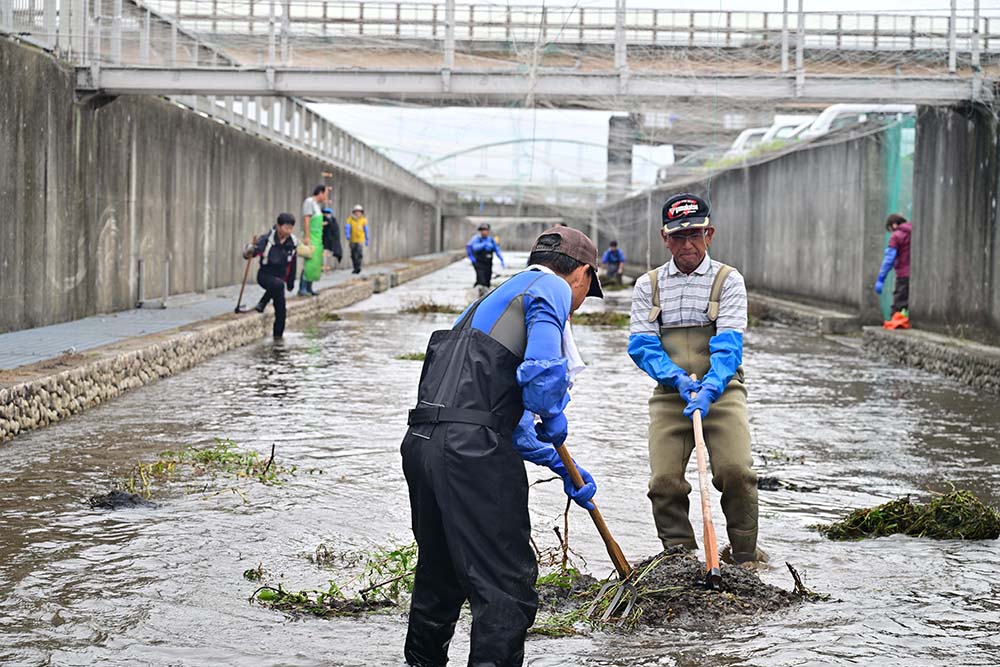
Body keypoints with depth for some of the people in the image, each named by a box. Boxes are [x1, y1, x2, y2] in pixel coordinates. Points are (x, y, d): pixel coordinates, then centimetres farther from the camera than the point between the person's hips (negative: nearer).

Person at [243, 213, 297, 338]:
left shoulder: (292, 243, -2)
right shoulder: (266, 239, -18)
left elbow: (292, 264, 11)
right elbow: (252, 251, -29)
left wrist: (290, 282, 17)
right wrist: (248, 252, -53)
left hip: (280, 277, 5)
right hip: (265, 275, -5)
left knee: (281, 311, -1)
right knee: (278, 284, -38)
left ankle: (278, 336, 10)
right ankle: (262, 303, -16)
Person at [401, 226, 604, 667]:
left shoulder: (499, 297, 31)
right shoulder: (552, 288, 3)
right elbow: (542, 368, -18)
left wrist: (563, 468, 36)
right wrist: (554, 420, 2)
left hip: (421, 443, 9)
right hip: (471, 449, -9)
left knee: (440, 574, 25)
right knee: (507, 584, -3)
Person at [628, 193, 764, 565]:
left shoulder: (728, 280, 2)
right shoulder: (648, 285, 10)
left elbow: (729, 345, -10)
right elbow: (641, 344, 2)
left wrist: (709, 389, -26)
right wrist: (678, 379, -16)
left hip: (722, 390, -2)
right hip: (670, 394, 2)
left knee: (736, 471, -19)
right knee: (664, 479, -11)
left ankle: (746, 556, -1)